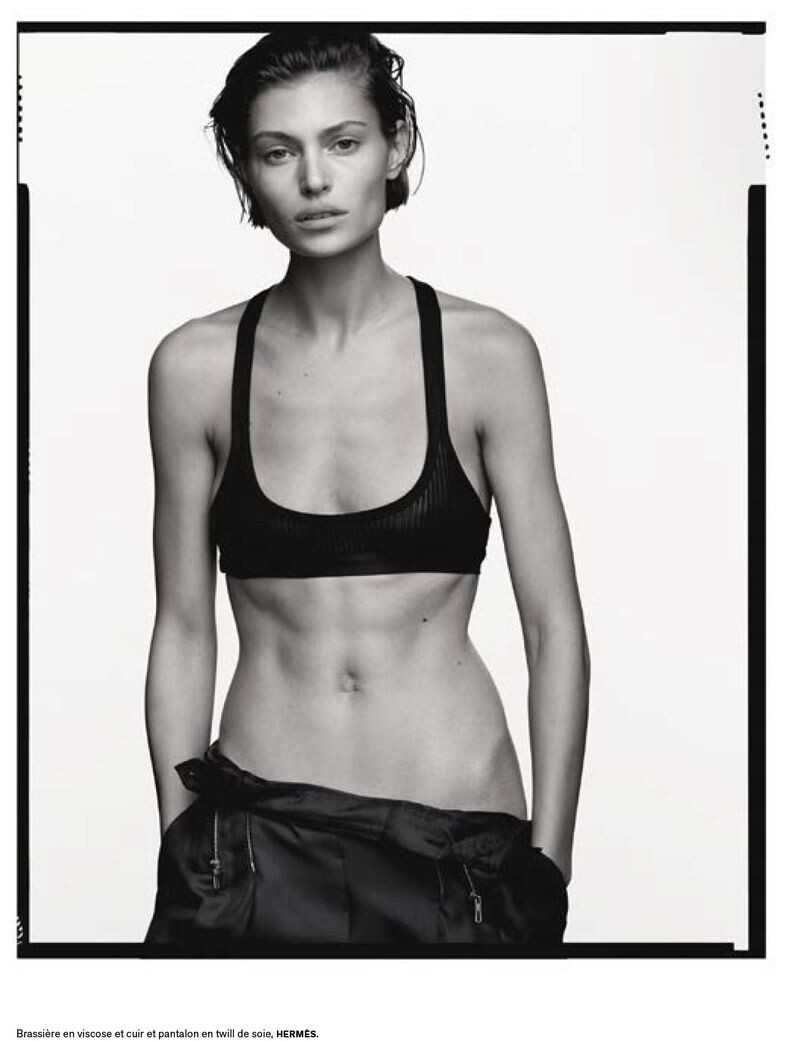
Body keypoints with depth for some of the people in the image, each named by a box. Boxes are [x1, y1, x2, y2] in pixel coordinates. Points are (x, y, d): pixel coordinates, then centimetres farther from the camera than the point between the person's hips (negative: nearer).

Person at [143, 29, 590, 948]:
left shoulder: (487, 353, -6)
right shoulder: (195, 365, -2)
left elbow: (553, 627, -3)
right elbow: (182, 626, 4)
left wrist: (548, 867, -4)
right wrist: (179, 841, 3)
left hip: (461, 838, 0)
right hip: (258, 834, 1)